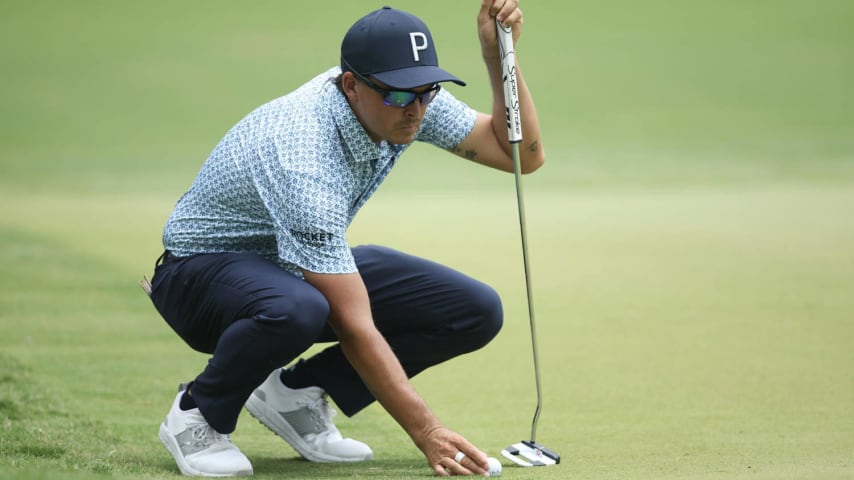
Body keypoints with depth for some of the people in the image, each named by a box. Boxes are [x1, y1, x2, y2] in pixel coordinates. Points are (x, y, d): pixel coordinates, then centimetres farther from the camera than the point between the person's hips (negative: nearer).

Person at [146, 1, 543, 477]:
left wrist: (498, 53, -25)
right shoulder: (305, 161, -37)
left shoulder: (410, 100, -15)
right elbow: (355, 327, -36)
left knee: (476, 311, -10)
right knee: (294, 311, -44)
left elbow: (523, 155, -10)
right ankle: (197, 415, -12)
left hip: (312, 264, 8)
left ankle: (296, 393, 2)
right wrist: (426, 432, -37)